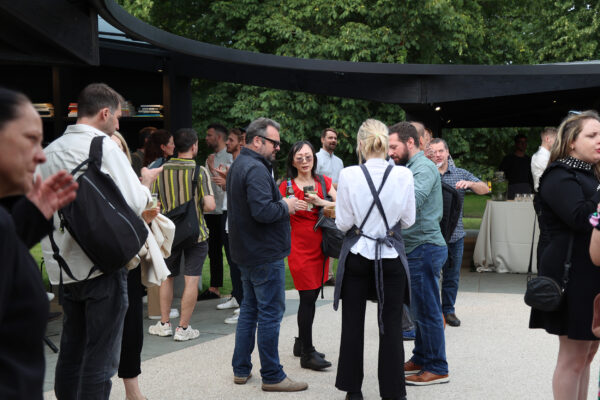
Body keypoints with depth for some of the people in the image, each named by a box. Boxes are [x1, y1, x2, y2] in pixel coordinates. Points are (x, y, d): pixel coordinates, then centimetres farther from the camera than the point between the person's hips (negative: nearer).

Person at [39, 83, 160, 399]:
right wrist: (146, 181, 3)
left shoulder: (52, 151, 11)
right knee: (101, 358, 0)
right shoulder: (104, 147, -11)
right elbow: (134, 203, -15)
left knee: (71, 352, 16)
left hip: (66, 268, 7)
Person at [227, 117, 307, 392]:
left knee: (250, 308, 17)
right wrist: (286, 206, -11)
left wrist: (280, 204, 10)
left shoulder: (239, 164, 14)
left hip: (246, 253, 11)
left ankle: (241, 369, 25)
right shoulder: (256, 169, -19)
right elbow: (263, 211, -28)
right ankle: (272, 377, 4)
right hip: (265, 254, -11)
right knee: (270, 313, -3)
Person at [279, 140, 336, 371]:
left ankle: (301, 343, 27)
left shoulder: (323, 182, 9)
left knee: (312, 296, 11)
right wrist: (289, 207, -20)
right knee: (308, 298, -7)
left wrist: (320, 202, -16)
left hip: (321, 245, 5)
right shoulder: (287, 186, -2)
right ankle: (307, 354, 0)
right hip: (300, 247, -5)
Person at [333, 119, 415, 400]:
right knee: (391, 326, 8)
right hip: (391, 256, 0)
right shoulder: (404, 175, -9)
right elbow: (408, 220, 0)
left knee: (353, 324, 12)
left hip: (357, 255, 0)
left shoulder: (349, 175, -12)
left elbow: (343, 223, -7)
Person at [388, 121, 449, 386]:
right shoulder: (412, 168, 18)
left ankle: (437, 369, 5)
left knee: (427, 311, -3)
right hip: (418, 248, 10)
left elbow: (411, 202, -29)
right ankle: (421, 359, 29)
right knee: (420, 309, 18)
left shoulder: (424, 168, -14)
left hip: (425, 248, -10)